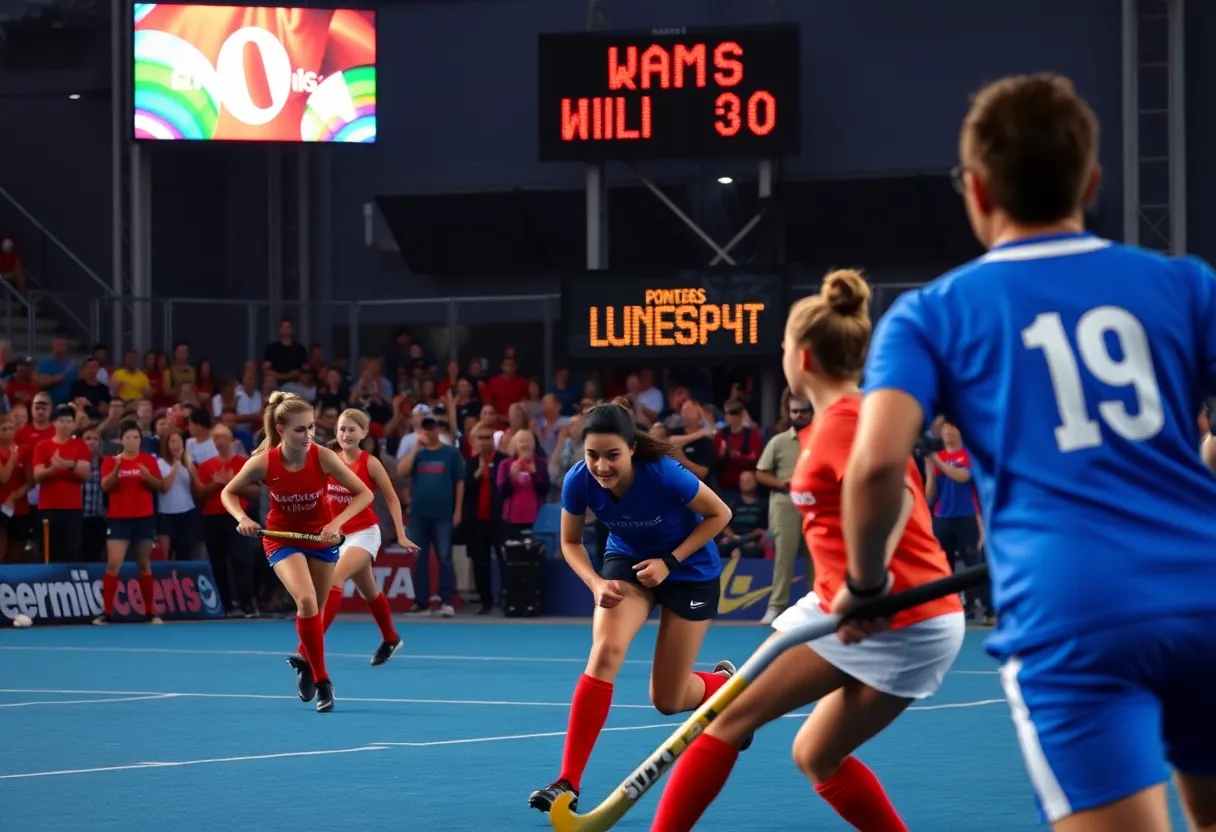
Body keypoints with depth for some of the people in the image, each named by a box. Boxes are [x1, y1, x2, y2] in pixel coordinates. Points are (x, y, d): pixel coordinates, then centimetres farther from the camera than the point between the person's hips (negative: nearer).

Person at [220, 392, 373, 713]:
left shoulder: (323, 457, -23)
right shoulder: (262, 463, -23)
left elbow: (364, 493, -18)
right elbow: (228, 493, -6)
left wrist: (337, 522, -31)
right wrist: (242, 518, -25)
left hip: (321, 538, 2)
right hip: (282, 539, -2)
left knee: (313, 611, 13)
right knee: (306, 601, -25)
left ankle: (306, 662, 44)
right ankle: (321, 681, -15)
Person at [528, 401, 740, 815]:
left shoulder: (664, 474, -33)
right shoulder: (579, 481, -24)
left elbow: (720, 514, -16)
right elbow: (571, 542, -5)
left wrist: (670, 560, -23)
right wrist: (596, 583, -23)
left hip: (690, 568, -2)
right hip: (627, 561, 2)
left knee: (667, 700, 1)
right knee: (605, 651, -25)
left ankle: (727, 684, 38)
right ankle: (568, 783, -22)